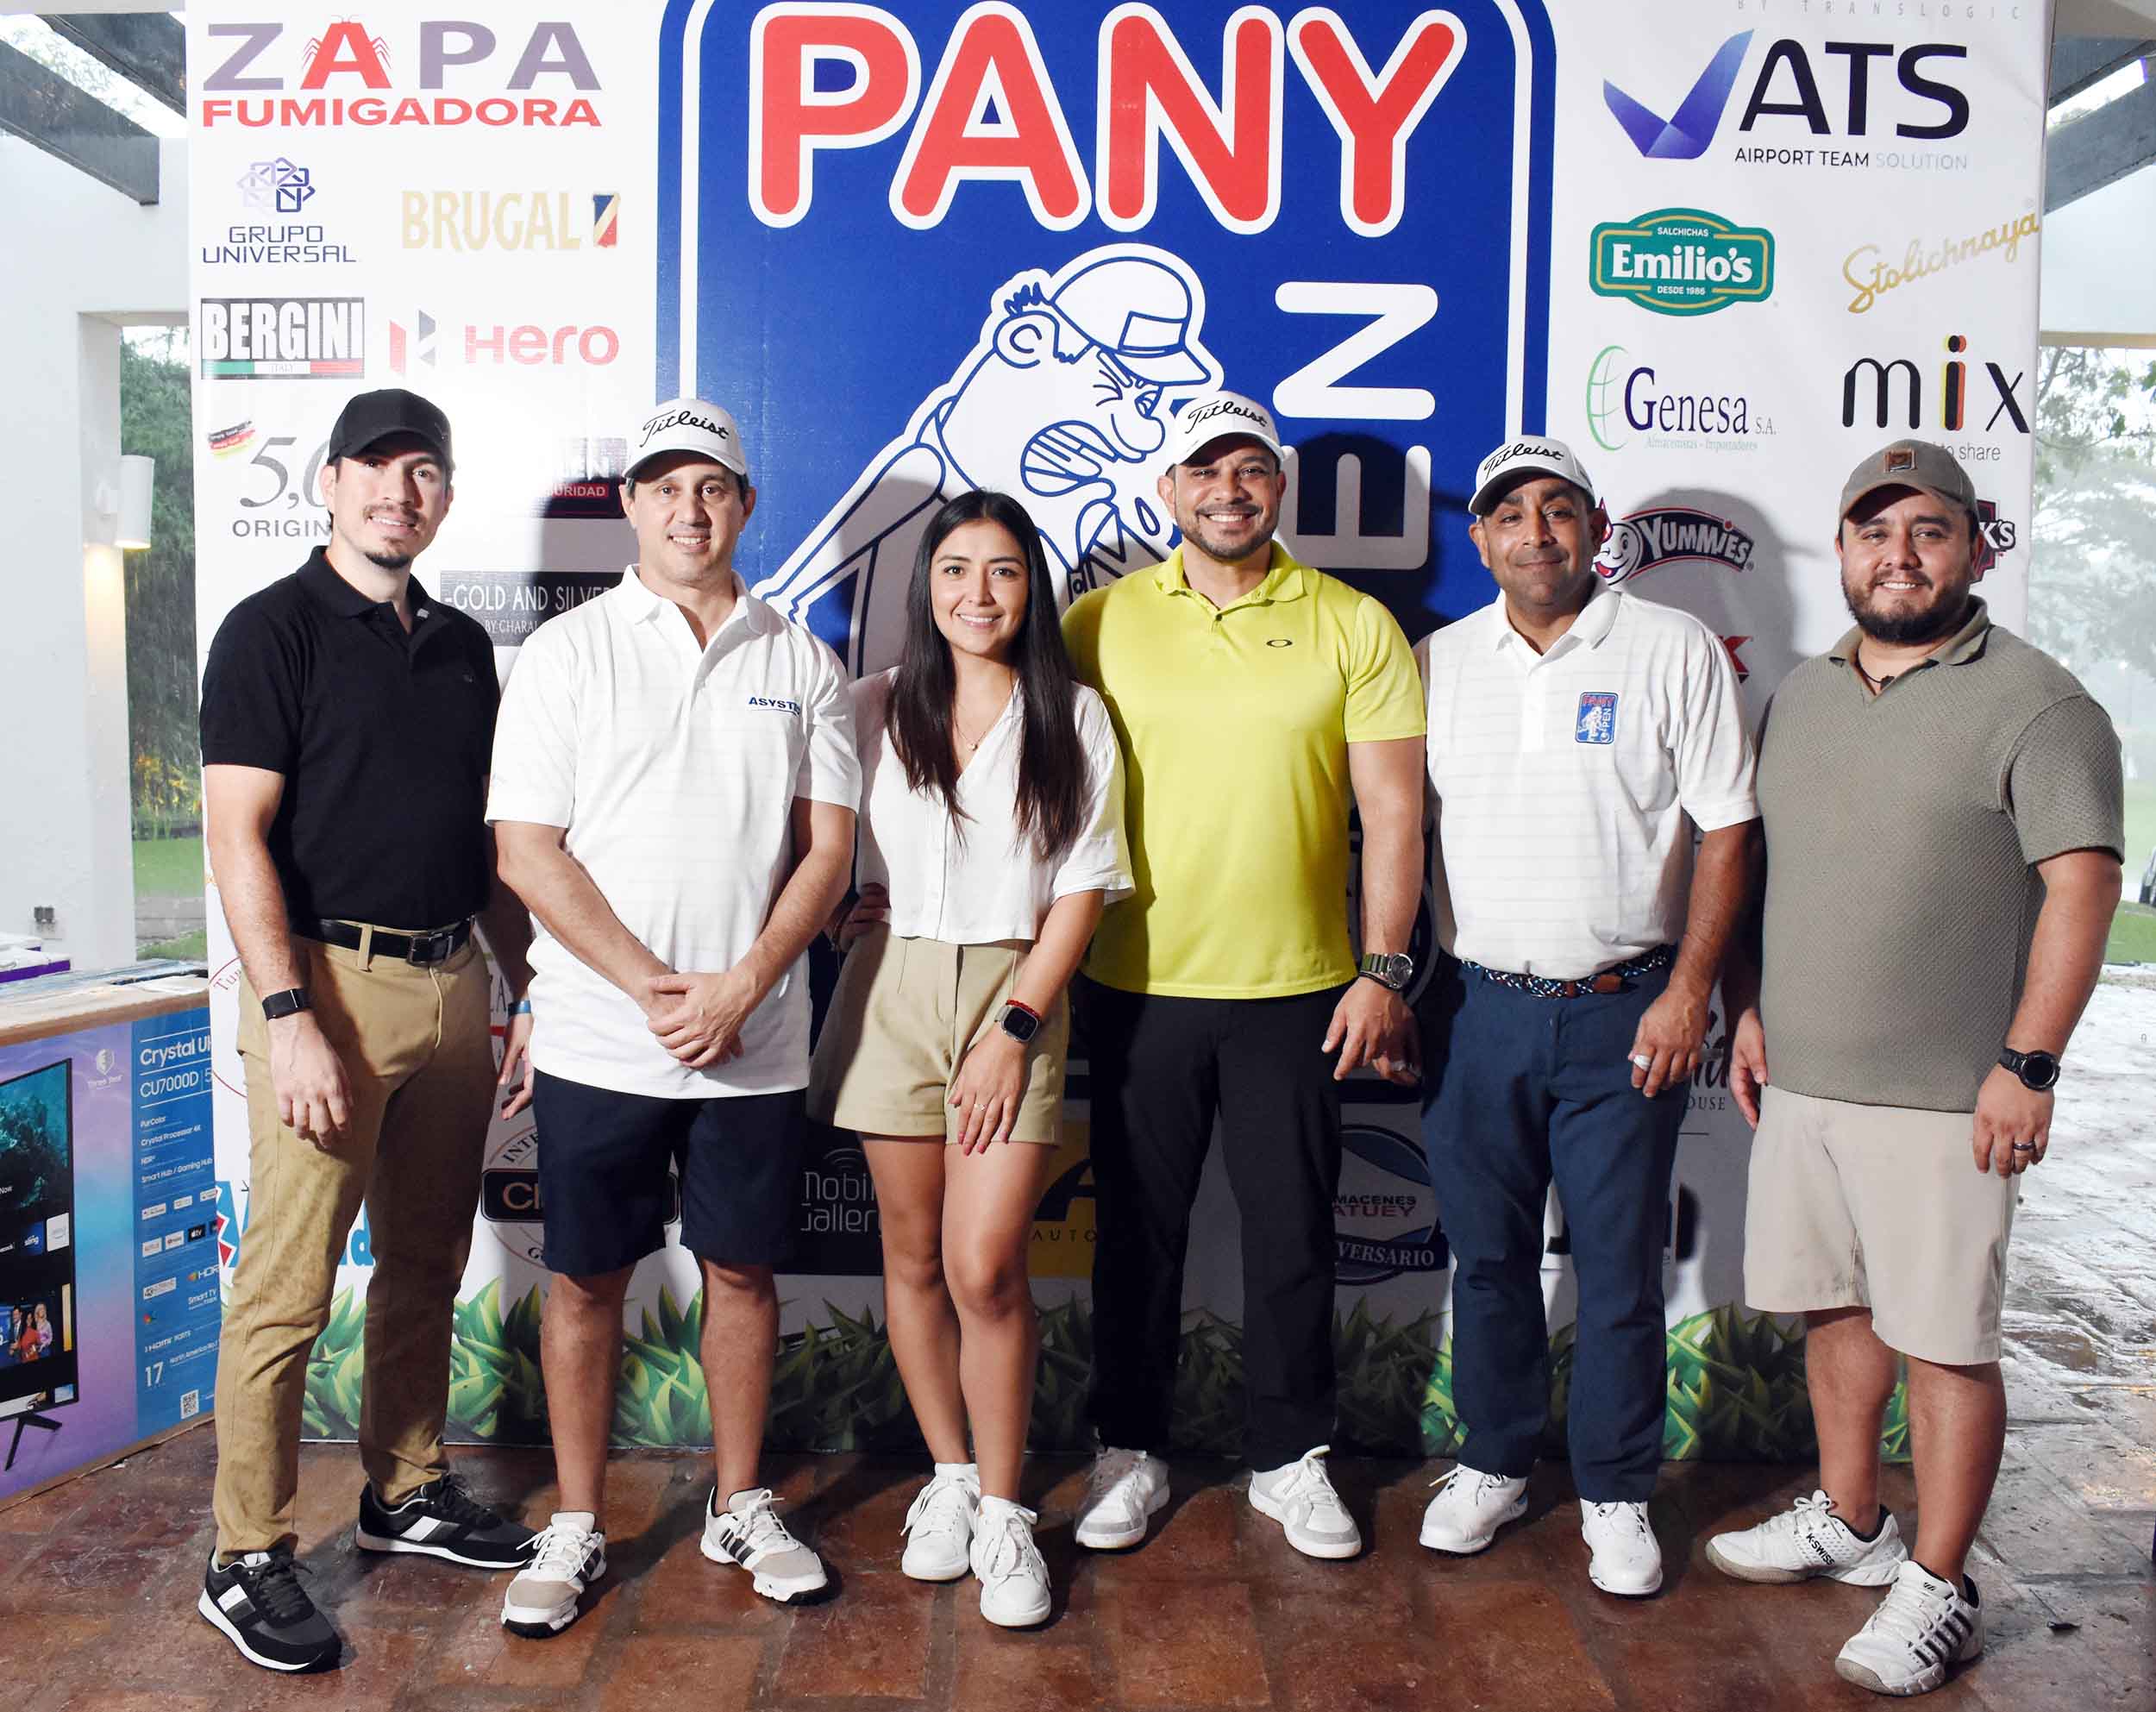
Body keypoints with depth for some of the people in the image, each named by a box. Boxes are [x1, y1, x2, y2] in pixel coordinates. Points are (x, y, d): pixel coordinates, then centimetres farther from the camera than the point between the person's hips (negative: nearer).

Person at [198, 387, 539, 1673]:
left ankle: (411, 1493, 31)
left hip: (455, 984, 6)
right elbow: (239, 838, -10)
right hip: (331, 980, -6)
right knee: (289, 1287, -1)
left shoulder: (465, 645, 14)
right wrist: (288, 1016, -18)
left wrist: (527, 985, 13)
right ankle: (249, 1558, 13)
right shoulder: (275, 629, -3)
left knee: (428, 1266, 15)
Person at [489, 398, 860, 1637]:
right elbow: (528, 851, -5)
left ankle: (741, 1507, 29)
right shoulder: (566, 653, 1)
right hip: (598, 1039, -1)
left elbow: (829, 848, 1)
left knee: (743, 1268, 12)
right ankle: (578, 1528, 25)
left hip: (756, 1045, 2)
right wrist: (652, 986, -13)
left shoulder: (804, 664, 6)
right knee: (587, 1279, 8)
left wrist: (738, 989, -11)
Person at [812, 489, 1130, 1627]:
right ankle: (948, 1477, 28)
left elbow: (1084, 888, -1)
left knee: (985, 1267, -7)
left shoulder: (1073, 719, 2)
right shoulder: (874, 708, 6)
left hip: (1017, 991, -2)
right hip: (891, 989, 2)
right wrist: (842, 908, -4)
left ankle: (1001, 1512, 12)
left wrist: (1016, 1025, -8)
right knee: (913, 1255, 9)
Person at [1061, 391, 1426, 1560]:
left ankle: (1290, 1456, 29)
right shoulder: (1100, 623, 3)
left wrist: (1385, 972, -5)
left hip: (1297, 990, 0)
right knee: (1137, 1231, 12)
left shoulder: (1354, 626, 1)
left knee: (1292, 1235, 10)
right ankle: (1129, 1451, 30)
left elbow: (1392, 809, 0)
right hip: (1137, 985, 1)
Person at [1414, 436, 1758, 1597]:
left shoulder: (1675, 650, -2)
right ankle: (1493, 1464, 31)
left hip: (1622, 1012, -2)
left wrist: (1688, 993, -9)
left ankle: (1616, 1494, 24)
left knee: (1619, 1264, 6)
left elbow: (1725, 829, -2)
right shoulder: (1441, 660, 7)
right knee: (1487, 1253, 13)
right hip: (1477, 1009, 3)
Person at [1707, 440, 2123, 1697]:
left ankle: (1939, 1588, 16)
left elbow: (2081, 888, -12)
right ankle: (1849, 1522, 34)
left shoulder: (2037, 704, -7)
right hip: (1800, 1080, 6)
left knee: (1945, 1344, 1)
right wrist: (1749, 1009, 12)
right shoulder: (1802, 696, 13)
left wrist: (2028, 1065, -17)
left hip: (1944, 1098, -6)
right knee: (1835, 1308, 17)